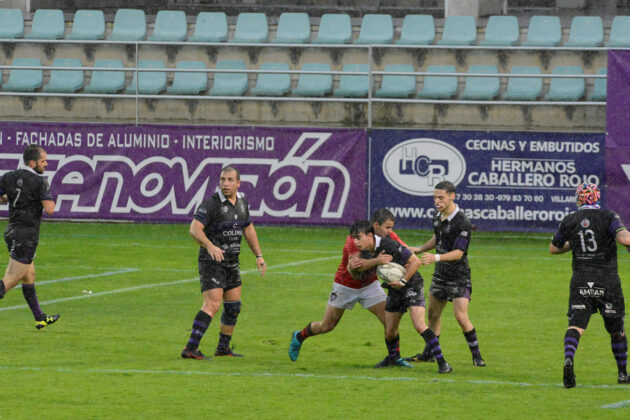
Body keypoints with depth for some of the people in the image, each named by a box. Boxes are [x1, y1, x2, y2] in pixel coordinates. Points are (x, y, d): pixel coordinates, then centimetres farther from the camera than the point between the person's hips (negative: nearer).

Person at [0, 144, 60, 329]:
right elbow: (49, 209, -19)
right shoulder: (39, 182, -15)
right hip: (27, 236, -8)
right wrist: (51, 199, 2)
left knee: (29, 276, 19)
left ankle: (40, 318, 28)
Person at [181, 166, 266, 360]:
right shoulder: (211, 203, -15)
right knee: (212, 305, -19)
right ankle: (190, 349, -21)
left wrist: (259, 256, 20)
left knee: (233, 307, 12)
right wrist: (210, 246, -41)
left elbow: (248, 229, 22)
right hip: (211, 262, -8)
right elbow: (194, 229, -25)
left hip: (231, 263, 8)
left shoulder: (242, 202, 8)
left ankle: (223, 348, 27)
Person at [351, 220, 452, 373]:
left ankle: (443, 364, -19)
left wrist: (402, 281, -23)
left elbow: (415, 261, -22)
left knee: (419, 326, -21)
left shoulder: (389, 245, -26)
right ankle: (393, 357, 41)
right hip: (394, 291, 7)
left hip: (412, 285, -7)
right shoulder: (365, 253, -4)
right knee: (390, 331, 11)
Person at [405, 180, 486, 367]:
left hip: (459, 276, -8)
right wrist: (420, 250, 13)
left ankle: (477, 356, -1)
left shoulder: (462, 222, -23)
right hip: (440, 274, 8)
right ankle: (428, 354, 30)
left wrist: (436, 257, -36)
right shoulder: (438, 215, 2)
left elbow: (459, 252, -25)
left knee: (461, 316, -14)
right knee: (433, 313, 15)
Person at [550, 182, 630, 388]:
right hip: (608, 282, -1)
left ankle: (568, 359, -33)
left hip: (580, 281, 1)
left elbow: (553, 248, 18)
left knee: (576, 325, -5)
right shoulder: (608, 217, -5)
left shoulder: (569, 221, 5)